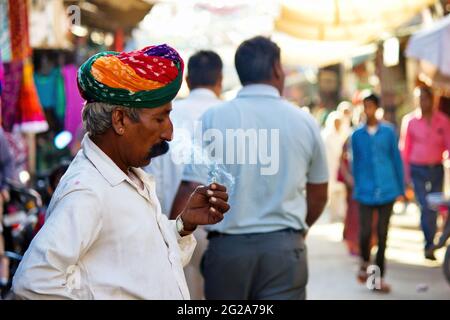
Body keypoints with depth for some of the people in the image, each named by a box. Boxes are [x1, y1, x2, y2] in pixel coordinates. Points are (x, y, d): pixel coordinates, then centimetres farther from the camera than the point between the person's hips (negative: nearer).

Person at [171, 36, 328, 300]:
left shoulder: (214, 118, -5)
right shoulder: (305, 122, 2)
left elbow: (192, 190, -10)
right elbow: (319, 195, 14)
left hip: (228, 246, 0)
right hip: (284, 247, 1)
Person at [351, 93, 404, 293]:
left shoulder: (388, 132, 1)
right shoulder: (357, 135, 4)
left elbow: (397, 160, 6)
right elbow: (356, 164, 11)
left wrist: (400, 188, 6)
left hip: (387, 190, 0)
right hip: (366, 192, 0)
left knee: (382, 235, 4)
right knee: (365, 232, -8)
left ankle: (378, 279, 14)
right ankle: (365, 262, 25)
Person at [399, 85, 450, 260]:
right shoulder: (409, 120, 0)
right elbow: (404, 148, 4)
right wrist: (405, 174, 0)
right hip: (418, 169, -2)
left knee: (434, 207, 8)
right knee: (425, 206, -11)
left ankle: (430, 245, 20)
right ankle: (429, 245, -9)